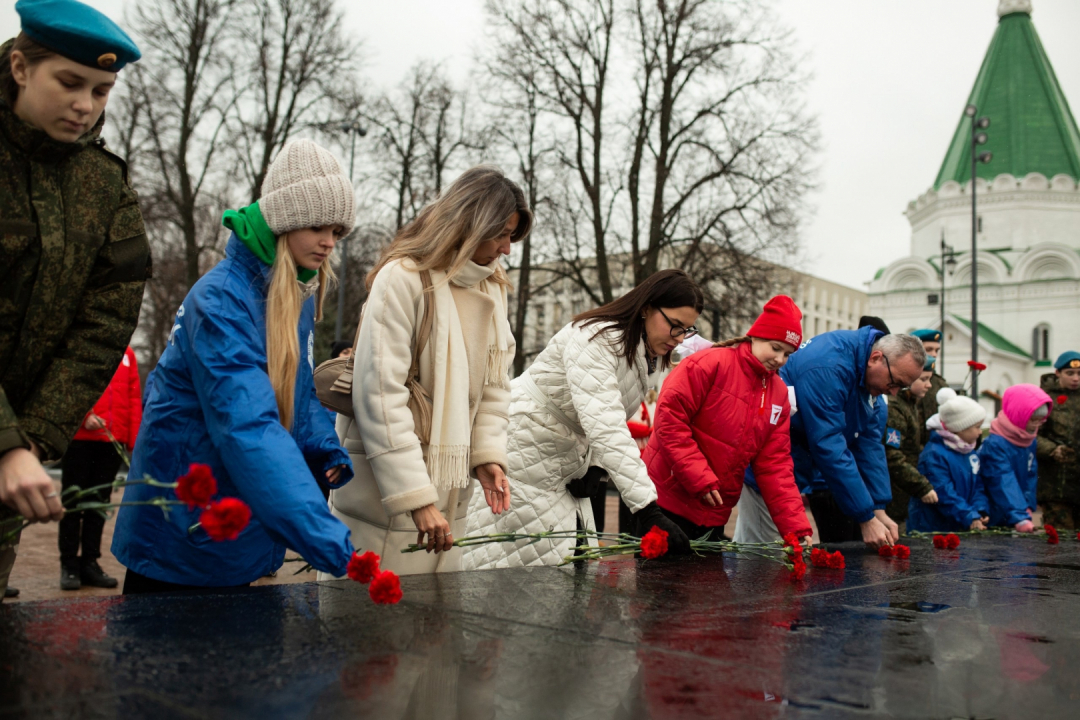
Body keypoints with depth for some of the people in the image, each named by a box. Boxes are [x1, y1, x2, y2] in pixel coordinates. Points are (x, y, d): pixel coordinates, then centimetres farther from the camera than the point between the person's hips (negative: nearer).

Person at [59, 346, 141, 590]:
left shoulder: (127, 352, 11)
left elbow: (134, 397, 8)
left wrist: (135, 442, 3)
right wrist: (82, 415, -21)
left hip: (114, 440, 4)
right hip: (79, 438, -4)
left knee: (99, 501, 10)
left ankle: (90, 562, 19)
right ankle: (69, 564, 12)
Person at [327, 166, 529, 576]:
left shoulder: (493, 288, 12)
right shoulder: (403, 278, -13)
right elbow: (380, 393, -19)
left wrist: (488, 453, -3)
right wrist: (415, 497, -23)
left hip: (450, 486, 7)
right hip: (386, 488, -7)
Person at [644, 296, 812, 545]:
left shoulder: (779, 394, 9)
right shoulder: (709, 364, -12)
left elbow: (774, 464, 7)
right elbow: (669, 418, -18)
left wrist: (797, 528, -3)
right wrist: (700, 479, -21)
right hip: (668, 503, -7)